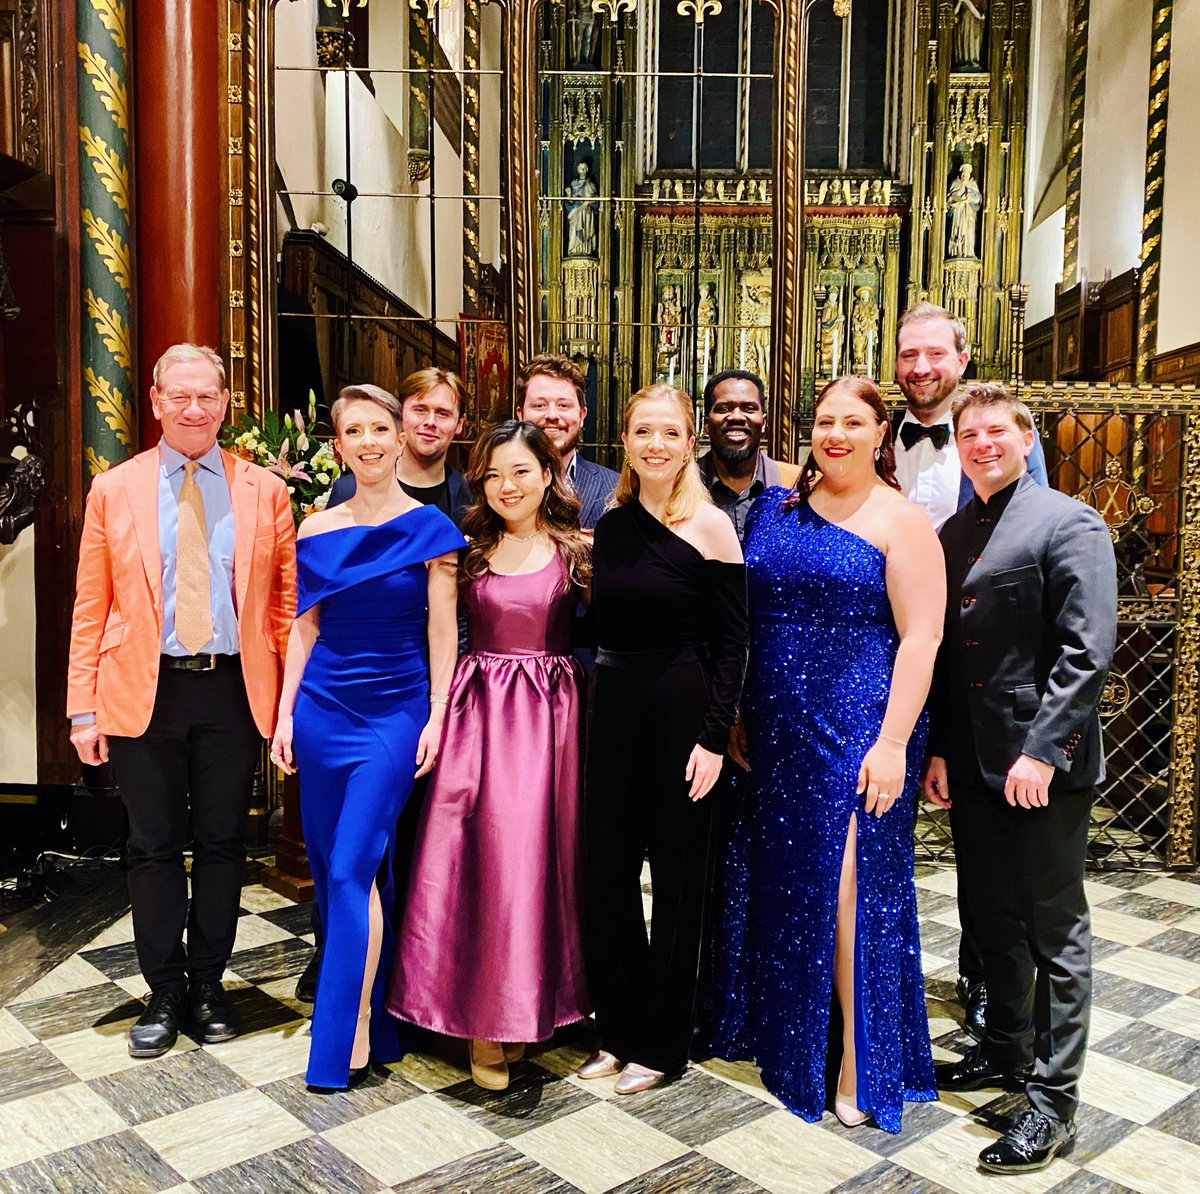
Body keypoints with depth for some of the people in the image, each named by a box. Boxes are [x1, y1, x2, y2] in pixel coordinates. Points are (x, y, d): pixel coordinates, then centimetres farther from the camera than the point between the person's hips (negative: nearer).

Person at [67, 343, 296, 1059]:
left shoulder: (265, 491, 4)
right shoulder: (113, 490, 4)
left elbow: (287, 602, 2)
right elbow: (91, 609, 3)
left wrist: (296, 697, -5)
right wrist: (84, 708, -3)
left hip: (234, 690, 0)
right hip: (143, 691, 0)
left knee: (222, 843, 9)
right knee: (155, 847, 8)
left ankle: (209, 987, 28)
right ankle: (165, 994, 25)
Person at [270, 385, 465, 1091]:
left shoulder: (430, 527, -3)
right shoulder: (318, 530, 7)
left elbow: (442, 630, -3)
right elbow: (304, 627, 9)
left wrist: (438, 715, -8)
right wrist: (285, 713, 5)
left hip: (396, 710, -4)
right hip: (322, 707, 4)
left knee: (354, 866, -9)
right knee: (330, 866, 11)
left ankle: (354, 1030, 4)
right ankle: (360, 1003, 30)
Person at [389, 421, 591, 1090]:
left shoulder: (575, 551, 4)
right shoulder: (471, 550, 8)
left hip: (549, 714, -1)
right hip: (480, 709, 1)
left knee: (536, 852, 1)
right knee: (481, 854, -2)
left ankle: (528, 1007, 20)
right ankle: (484, 1017, 11)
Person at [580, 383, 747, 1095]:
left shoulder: (709, 524, -7)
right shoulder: (610, 527, 8)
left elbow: (732, 641, -9)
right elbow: (605, 626, 12)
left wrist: (715, 737, -14)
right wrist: (601, 699, 4)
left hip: (683, 709, -5)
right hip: (614, 707, 5)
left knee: (678, 876, 8)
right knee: (606, 872, 10)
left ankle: (661, 1043, 25)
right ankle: (619, 1028, 30)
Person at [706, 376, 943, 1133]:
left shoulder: (900, 521, -5)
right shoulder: (777, 509, 8)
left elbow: (920, 638, -10)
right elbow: (745, 622, 11)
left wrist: (893, 742, -17)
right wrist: (734, 715, 7)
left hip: (857, 729, -5)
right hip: (776, 729, 5)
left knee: (844, 886, -3)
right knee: (778, 878, 13)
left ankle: (857, 1057, 15)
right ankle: (779, 1028, 33)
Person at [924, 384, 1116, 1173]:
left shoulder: (1070, 524, -8)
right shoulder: (953, 534, 12)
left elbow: (1086, 652, -15)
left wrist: (1041, 750, -19)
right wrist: (939, 749, 7)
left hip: (1044, 765, -6)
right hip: (972, 763, 6)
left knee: (1055, 929, 4)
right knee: (993, 918, 17)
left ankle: (1053, 1100, 15)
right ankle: (1007, 1049, 36)